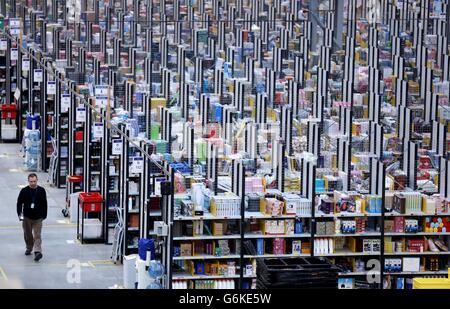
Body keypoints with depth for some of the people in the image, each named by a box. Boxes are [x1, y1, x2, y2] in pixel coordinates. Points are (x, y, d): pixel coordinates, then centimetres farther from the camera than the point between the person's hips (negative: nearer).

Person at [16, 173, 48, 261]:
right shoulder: (24, 191, -4)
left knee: (37, 235, -9)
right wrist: (20, 214, -10)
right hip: (27, 217, 1)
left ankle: (38, 252, -17)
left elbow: (44, 204, 8)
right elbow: (19, 203, 0)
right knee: (28, 234, 14)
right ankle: (29, 248, 36)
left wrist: (44, 215, 11)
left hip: (38, 218, -1)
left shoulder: (41, 191, -1)